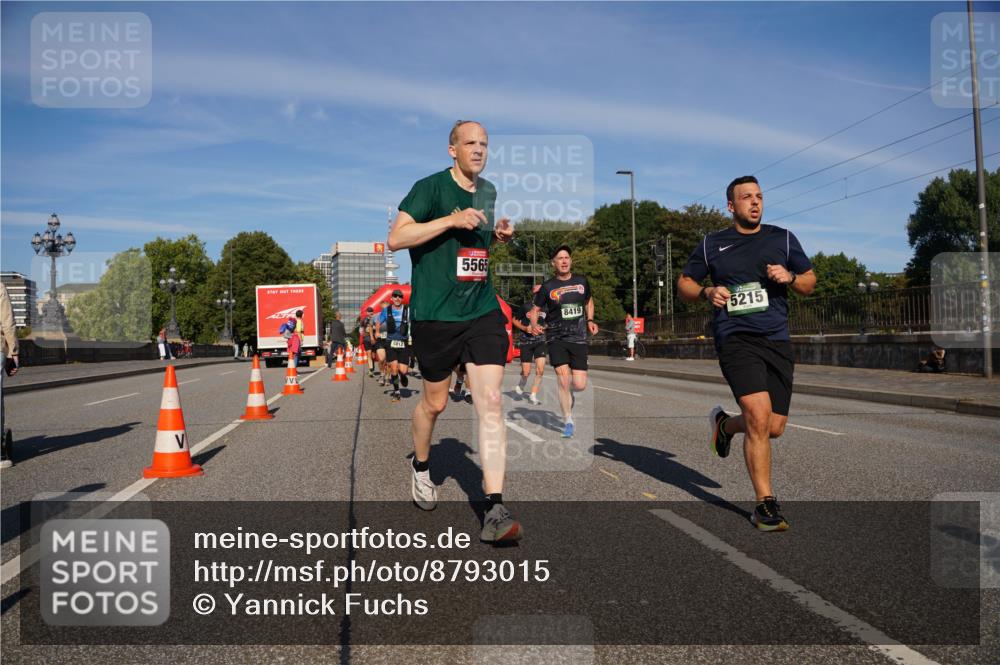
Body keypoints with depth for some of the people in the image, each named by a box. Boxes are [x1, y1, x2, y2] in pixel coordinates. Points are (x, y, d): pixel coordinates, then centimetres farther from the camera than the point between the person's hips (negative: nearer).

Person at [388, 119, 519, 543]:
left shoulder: (489, 192, 15)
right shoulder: (431, 187, -5)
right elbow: (396, 239, -15)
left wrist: (499, 235, 9)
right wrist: (451, 220, -21)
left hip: (483, 312, 4)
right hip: (435, 316, -4)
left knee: (490, 404, -8)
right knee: (435, 402, 11)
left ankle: (495, 510, -8)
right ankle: (421, 468, 42)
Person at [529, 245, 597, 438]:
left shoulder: (582, 281, 7)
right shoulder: (548, 286, -1)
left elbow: (589, 301, 24)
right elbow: (535, 310, 4)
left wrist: (590, 321, 8)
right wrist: (534, 326, -16)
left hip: (578, 338, 2)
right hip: (556, 338, -2)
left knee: (580, 385, -4)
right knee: (563, 378, -13)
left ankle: (567, 391, 35)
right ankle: (568, 422, 7)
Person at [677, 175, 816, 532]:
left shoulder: (783, 239, 13)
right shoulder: (712, 244, 8)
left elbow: (810, 283, 17)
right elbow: (684, 283, 14)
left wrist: (790, 277, -5)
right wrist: (707, 292, -7)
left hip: (778, 340, 4)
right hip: (735, 338, -3)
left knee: (774, 428, 3)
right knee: (759, 416, -19)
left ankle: (725, 424, 36)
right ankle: (765, 504, -6)